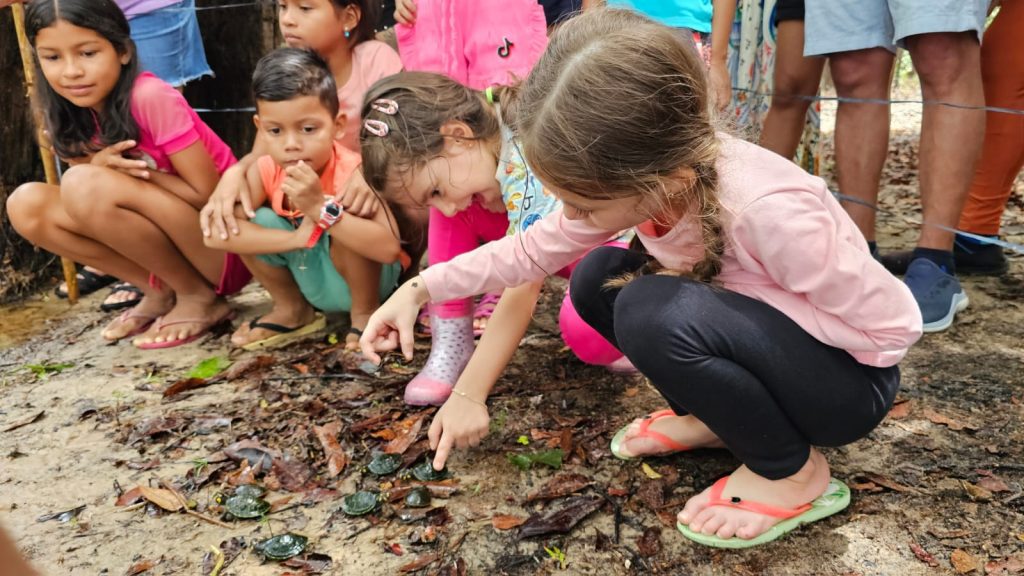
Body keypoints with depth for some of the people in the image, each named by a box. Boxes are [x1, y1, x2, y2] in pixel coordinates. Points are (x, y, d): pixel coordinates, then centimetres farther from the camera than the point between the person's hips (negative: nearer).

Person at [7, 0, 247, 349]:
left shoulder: (151, 98, -20)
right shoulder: (70, 113, 2)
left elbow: (211, 197, -19)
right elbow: (83, 204, 5)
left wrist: (134, 167, -16)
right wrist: (99, 165, -15)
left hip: (224, 246, -7)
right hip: (167, 246, 7)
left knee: (86, 185, -26)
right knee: (27, 204, -7)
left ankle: (200, 297, -8)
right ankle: (160, 293, 3)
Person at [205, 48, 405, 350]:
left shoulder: (354, 171, -29)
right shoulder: (264, 171, -15)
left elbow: (389, 249, -43)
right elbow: (216, 234, -27)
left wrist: (320, 207, -50)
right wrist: (294, 238, -37)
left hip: (368, 279, -5)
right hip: (314, 285, 5)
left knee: (343, 225, -33)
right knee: (259, 221, -17)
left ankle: (364, 313, -8)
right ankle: (292, 310, 6)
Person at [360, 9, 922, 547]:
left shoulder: (764, 209, -35)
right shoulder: (635, 180, -14)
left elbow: (893, 323, -25)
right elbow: (533, 250, -3)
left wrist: (694, 285, -26)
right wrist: (421, 288, -12)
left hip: (850, 381, -6)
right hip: (762, 341, 7)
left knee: (657, 311, -32)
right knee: (598, 278, -5)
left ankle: (793, 474, -9)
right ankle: (716, 417, 8)